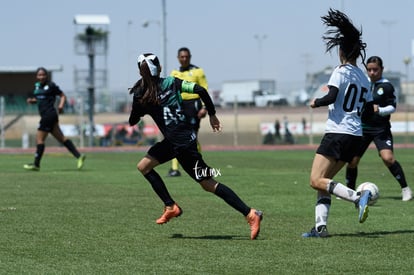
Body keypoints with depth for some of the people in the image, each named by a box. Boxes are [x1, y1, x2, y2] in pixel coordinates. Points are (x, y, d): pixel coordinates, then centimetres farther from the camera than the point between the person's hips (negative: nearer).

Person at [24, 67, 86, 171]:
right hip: (45, 115, 9)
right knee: (61, 138, 7)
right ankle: (79, 156, 6)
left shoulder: (51, 85, -5)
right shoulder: (37, 86, 16)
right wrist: (31, 100, 6)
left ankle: (36, 164, 1)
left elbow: (63, 96, 0)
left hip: (49, 114, -9)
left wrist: (61, 105, -18)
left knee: (39, 139, -5)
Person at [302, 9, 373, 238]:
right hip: (356, 135, 8)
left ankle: (358, 197, -27)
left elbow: (331, 97, -19)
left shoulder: (341, 71, -7)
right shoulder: (363, 78, 14)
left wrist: (315, 103, -1)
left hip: (338, 133, -8)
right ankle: (320, 226, 0)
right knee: (323, 180, 13)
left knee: (316, 181, -11)